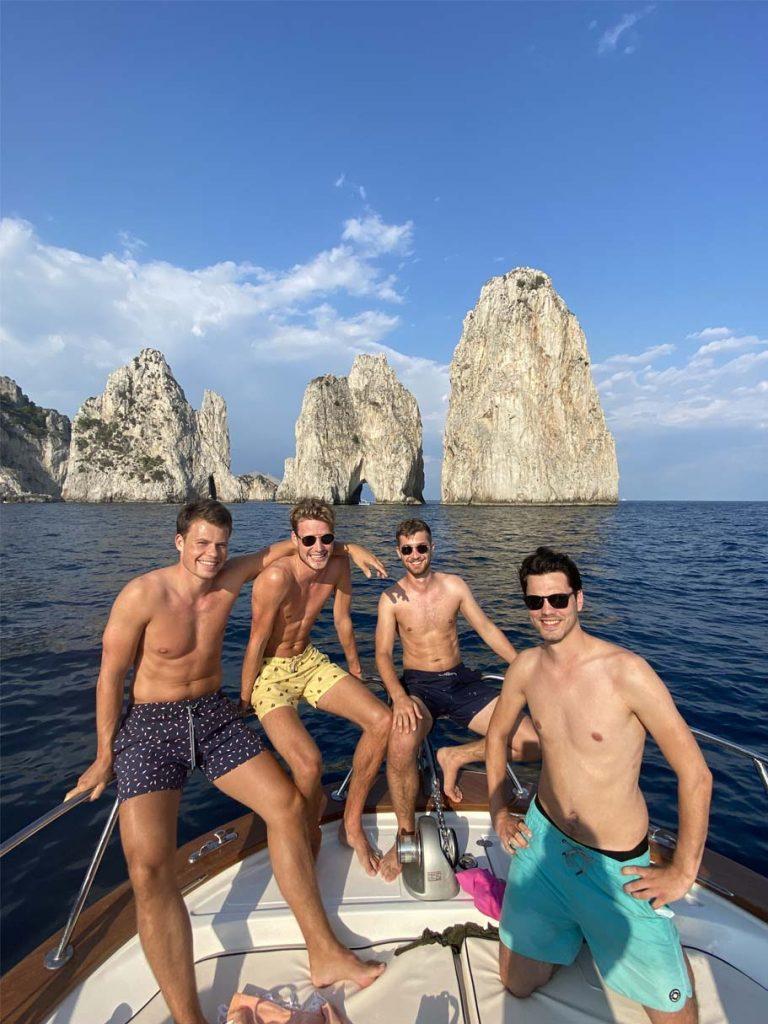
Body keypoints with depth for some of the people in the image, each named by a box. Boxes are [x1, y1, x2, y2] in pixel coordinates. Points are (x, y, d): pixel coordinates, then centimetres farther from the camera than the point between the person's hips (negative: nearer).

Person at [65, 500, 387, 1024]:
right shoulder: (142, 595, -18)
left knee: (287, 804, -5)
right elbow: (111, 676, -8)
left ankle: (324, 953, 8)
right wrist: (105, 755, 0)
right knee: (149, 868, -20)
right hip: (150, 724, -4)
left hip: (215, 715, 4)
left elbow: (284, 546, 8)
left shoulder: (230, 577, -5)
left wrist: (348, 548, 6)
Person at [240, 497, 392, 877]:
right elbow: (257, 642, -18)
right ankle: (309, 838, 12)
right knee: (309, 765, -25)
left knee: (383, 722, -7)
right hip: (270, 672, -6)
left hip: (309, 661, 6)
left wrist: (355, 669, 18)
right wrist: (244, 701, -7)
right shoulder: (276, 577, -29)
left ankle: (352, 824, 13)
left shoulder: (337, 567, -10)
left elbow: (343, 621, 6)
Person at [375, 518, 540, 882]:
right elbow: (382, 654, -9)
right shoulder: (391, 598, -5)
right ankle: (406, 834, -6)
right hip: (417, 684, -3)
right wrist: (398, 696, -27)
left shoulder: (454, 586, 0)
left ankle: (455, 757, 9)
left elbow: (487, 629, 6)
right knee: (400, 748, -34)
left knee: (531, 743, -12)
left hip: (461, 680, 3)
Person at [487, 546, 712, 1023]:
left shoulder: (625, 670, -24)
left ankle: (661, 934, 32)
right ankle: (573, 926, 39)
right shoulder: (526, 666, -9)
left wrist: (683, 871, -10)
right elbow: (497, 734, 9)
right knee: (518, 984, 15)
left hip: (616, 863, -3)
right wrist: (499, 812, 8)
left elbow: (695, 773, -16)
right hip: (543, 837, 4)